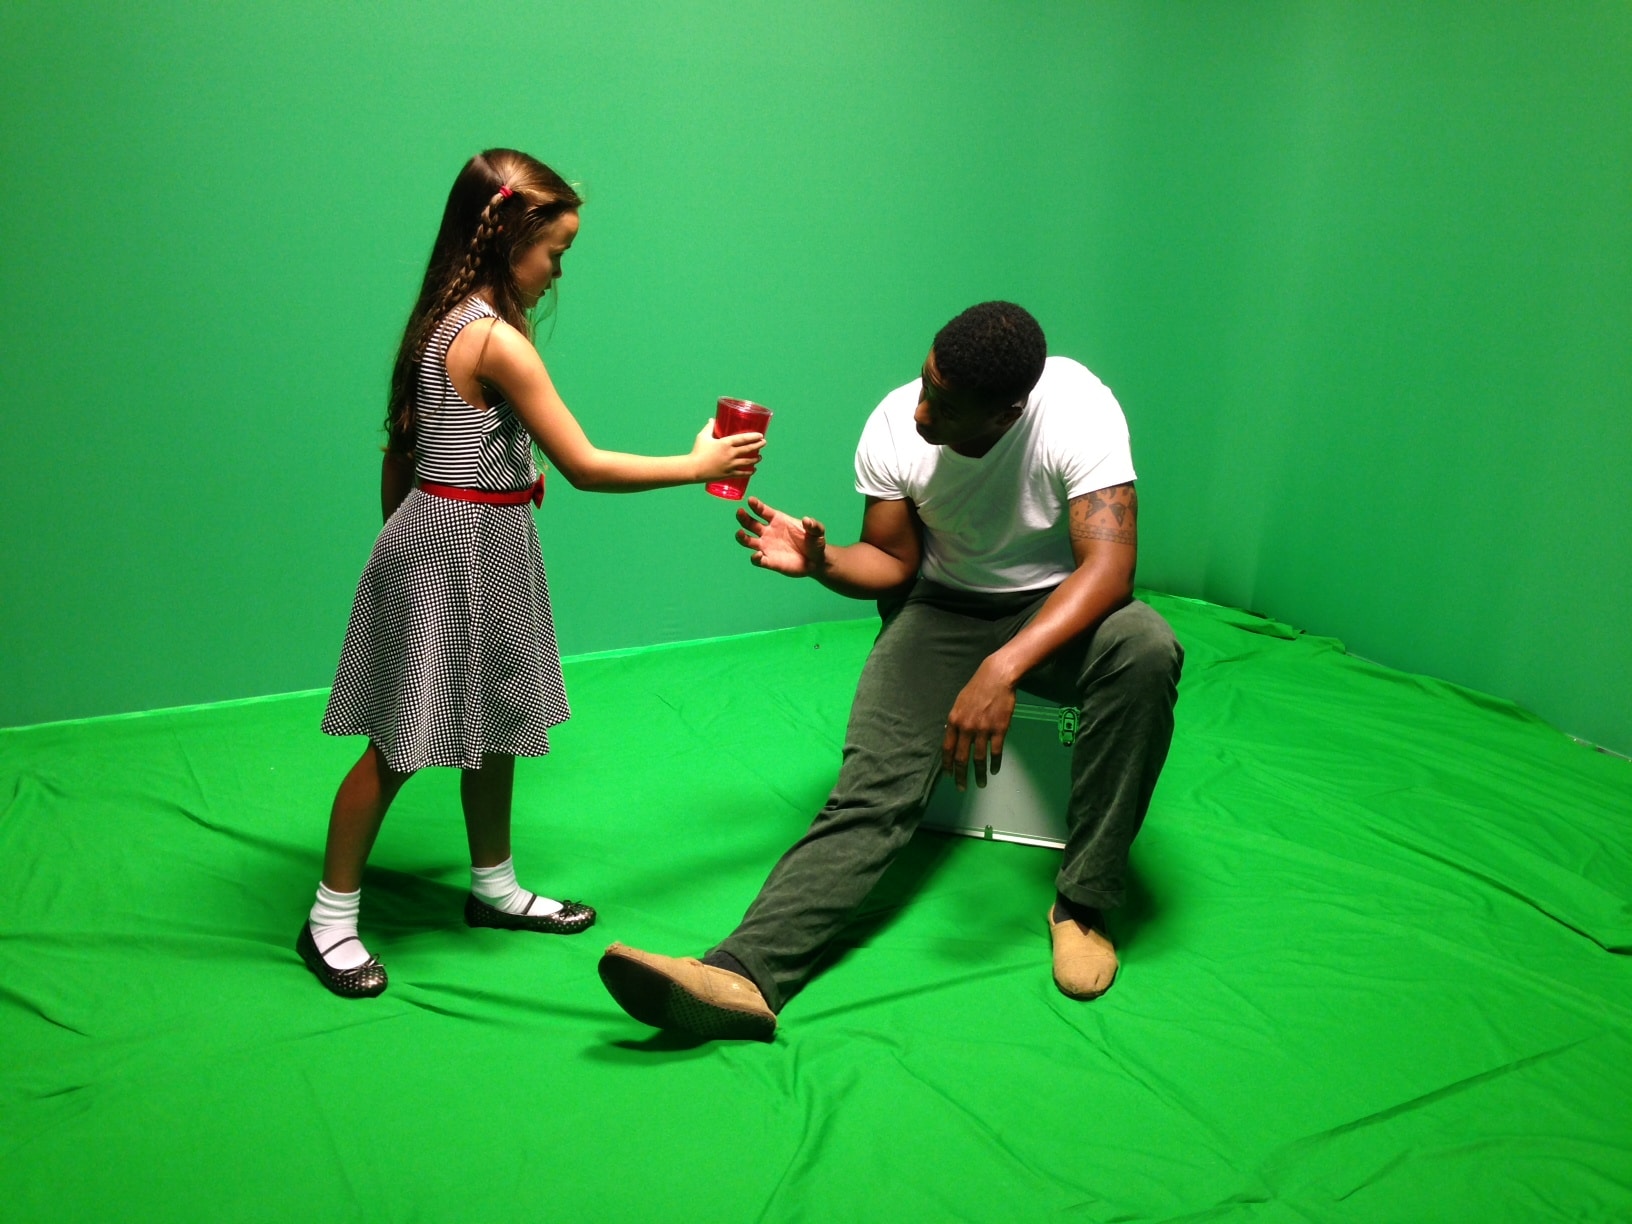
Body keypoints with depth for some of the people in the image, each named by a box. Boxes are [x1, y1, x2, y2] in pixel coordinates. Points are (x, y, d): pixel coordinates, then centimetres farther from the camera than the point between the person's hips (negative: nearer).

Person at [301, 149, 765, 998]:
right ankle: (330, 918, 17)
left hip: (475, 553, 10)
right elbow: (584, 466, -19)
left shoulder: (443, 324, 8)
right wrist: (698, 465, -10)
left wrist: (400, 537, 21)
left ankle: (495, 888, 34)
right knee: (401, 745, 2)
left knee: (496, 726, 18)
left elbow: (396, 457, 13)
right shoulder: (497, 340, -21)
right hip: (454, 553, -10)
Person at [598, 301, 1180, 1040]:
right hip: (946, 611, 2)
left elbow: (1108, 565, -32)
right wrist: (820, 561, -23)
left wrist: (1003, 668, -45)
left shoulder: (1077, 411, -24)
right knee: (873, 784, -21)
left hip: (1061, 606, -1)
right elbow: (893, 561, 0)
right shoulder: (895, 426, -12)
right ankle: (744, 975, -34)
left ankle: (1082, 904, -23)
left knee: (1146, 648, -37)